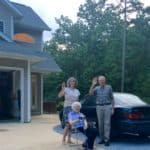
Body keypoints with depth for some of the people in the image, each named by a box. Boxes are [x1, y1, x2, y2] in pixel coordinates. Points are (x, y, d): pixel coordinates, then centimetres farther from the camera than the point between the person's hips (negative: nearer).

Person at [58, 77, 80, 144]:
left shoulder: (77, 91, 12)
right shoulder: (66, 89, -2)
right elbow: (59, 95, -19)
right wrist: (62, 89, -34)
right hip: (67, 108, -4)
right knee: (68, 124, -13)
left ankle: (69, 139, 9)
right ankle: (63, 139, -3)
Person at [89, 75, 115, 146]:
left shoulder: (109, 87, 6)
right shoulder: (96, 88, 9)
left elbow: (112, 98, 7)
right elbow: (90, 93, -10)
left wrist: (113, 108, 1)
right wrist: (93, 84, -16)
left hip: (107, 106, -2)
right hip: (99, 107, 2)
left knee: (107, 123, -6)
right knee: (100, 123, 6)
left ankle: (107, 140, -6)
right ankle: (102, 138, 16)